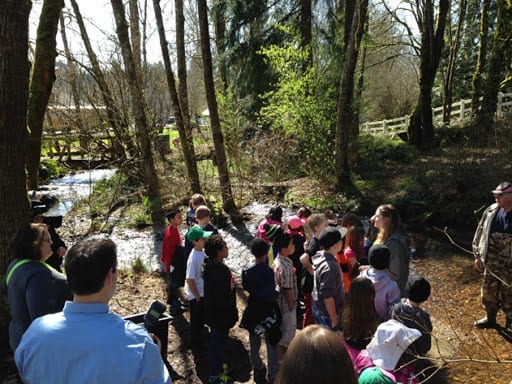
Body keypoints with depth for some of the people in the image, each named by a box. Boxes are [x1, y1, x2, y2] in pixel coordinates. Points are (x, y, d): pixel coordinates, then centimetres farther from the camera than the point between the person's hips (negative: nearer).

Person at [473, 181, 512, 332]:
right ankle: (490, 318, 39)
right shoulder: (491, 211, -3)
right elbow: (480, 233, 6)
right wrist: (478, 255, 6)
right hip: (490, 263, 5)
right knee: (489, 292, 18)